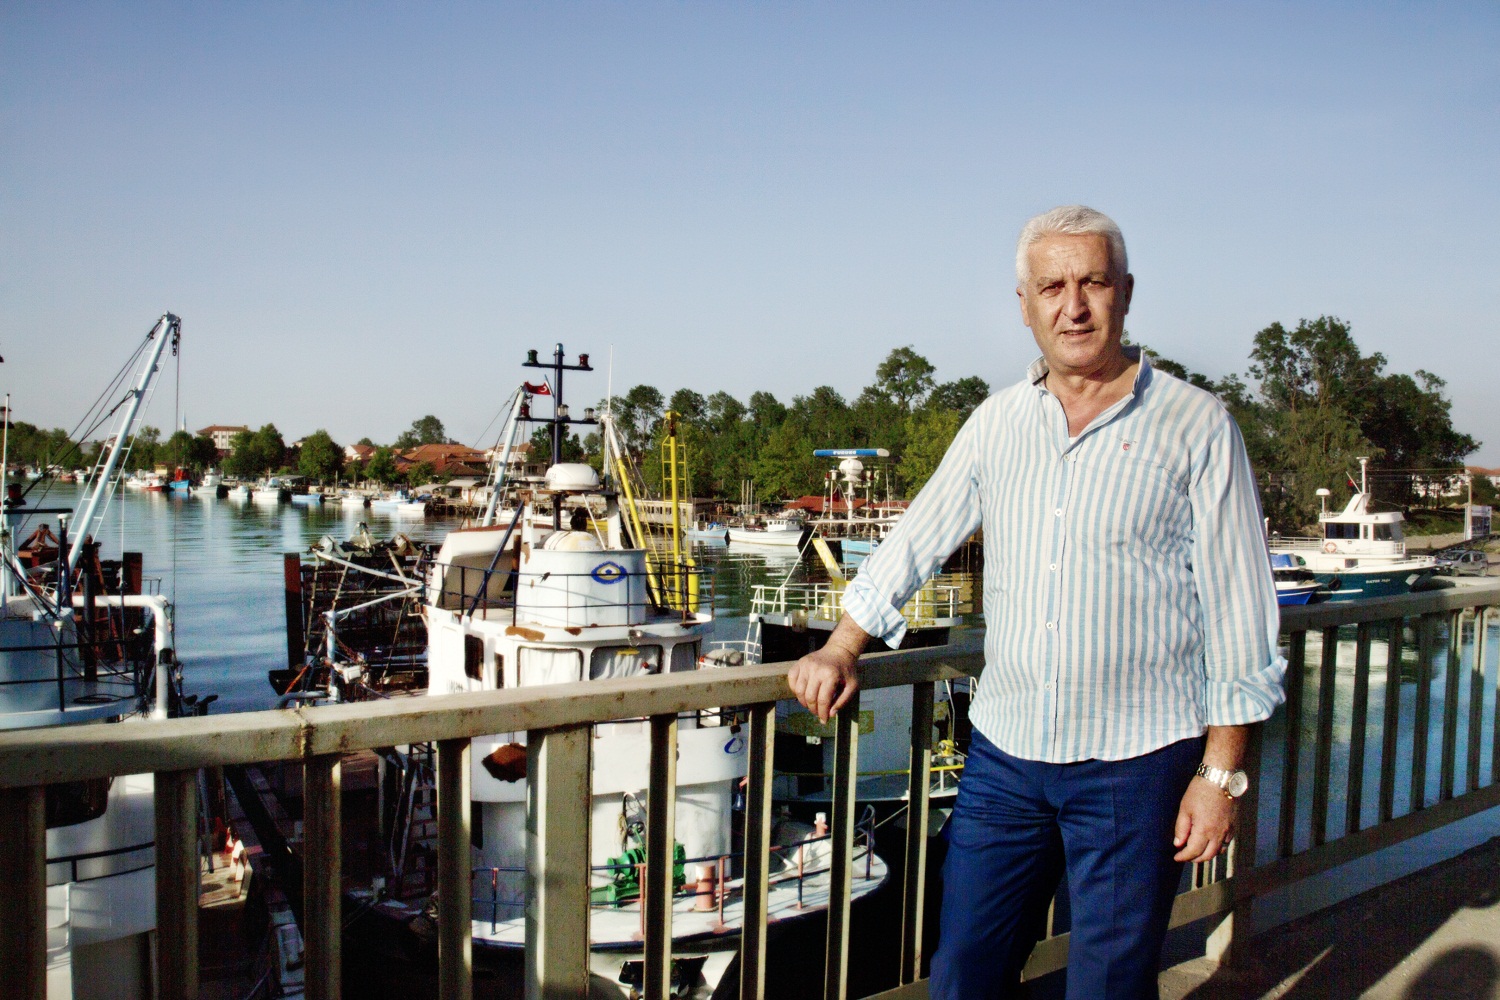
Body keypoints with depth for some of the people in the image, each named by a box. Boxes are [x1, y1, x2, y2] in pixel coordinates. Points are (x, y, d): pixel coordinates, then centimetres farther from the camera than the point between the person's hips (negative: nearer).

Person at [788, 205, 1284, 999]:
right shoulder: (997, 422, 7)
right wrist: (839, 651, 9)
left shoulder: (1195, 427, -5)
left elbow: (1237, 609, -4)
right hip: (1004, 752, 4)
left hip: (1136, 762, -3)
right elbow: (915, 542, 15)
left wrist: (1221, 770, -6)